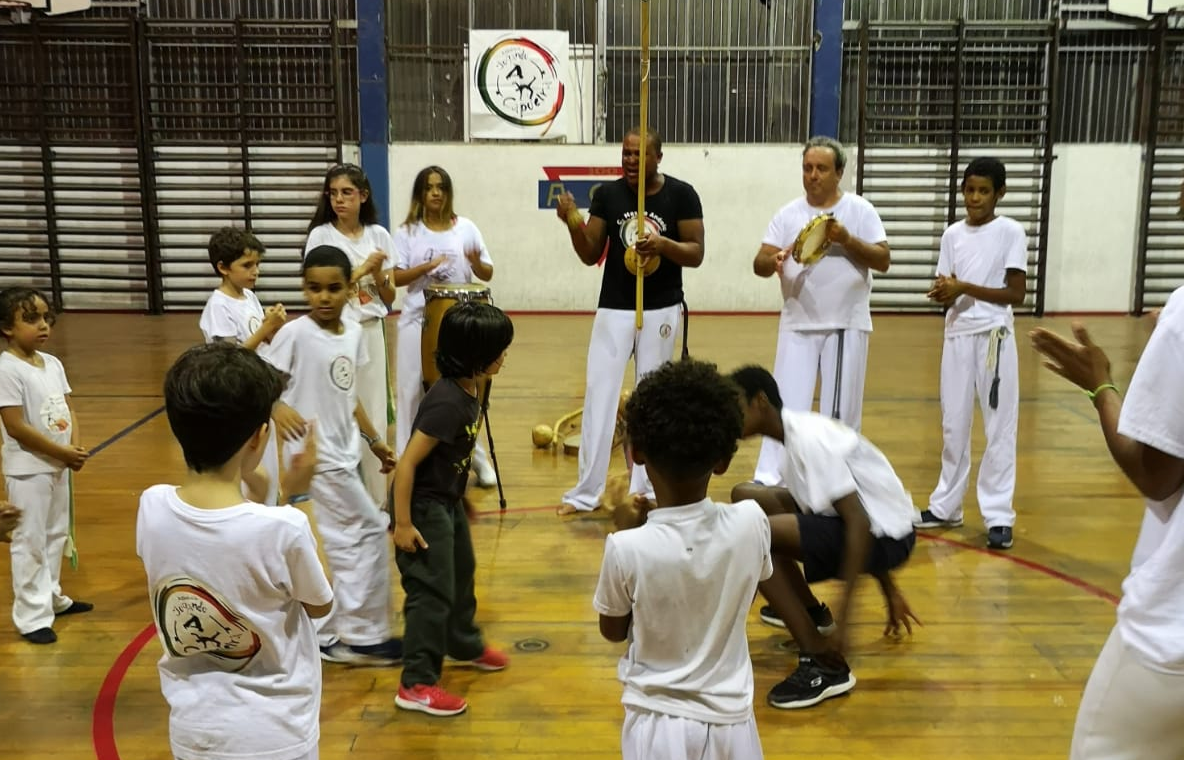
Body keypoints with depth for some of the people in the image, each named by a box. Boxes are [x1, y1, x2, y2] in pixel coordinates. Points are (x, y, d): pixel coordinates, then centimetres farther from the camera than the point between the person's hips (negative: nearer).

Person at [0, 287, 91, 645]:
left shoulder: (53, 363, 5)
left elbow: (69, 411, 9)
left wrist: (76, 448, -9)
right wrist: (63, 452, -17)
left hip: (58, 466, 8)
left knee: (56, 535, 19)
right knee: (30, 542, 0)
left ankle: (52, 598, 34)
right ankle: (32, 616, 9)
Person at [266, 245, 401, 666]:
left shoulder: (353, 333, 5)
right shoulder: (295, 333, -15)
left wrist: (375, 440, 17)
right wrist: (277, 408, -36)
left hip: (345, 452, 7)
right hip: (318, 454, -7)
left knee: (345, 541, 12)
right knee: (370, 531, -3)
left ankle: (329, 636, 25)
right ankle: (363, 636, 10)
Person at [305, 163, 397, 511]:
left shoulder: (378, 235, 4)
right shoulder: (321, 235, -5)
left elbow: (389, 297, 7)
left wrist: (379, 273, -11)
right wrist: (361, 269, -14)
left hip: (372, 334, 3)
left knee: (376, 416, 8)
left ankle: (376, 498, 20)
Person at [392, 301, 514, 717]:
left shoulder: (469, 391, -2)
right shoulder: (447, 402, -30)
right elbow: (406, 464, -27)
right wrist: (403, 524, -22)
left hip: (449, 501, 10)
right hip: (424, 507, -10)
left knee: (461, 574, 25)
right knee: (432, 592, -2)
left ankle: (465, 645, 46)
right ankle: (416, 683, 10)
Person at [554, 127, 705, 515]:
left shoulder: (681, 194, -4)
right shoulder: (608, 194, 1)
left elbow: (696, 253, -5)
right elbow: (591, 256, 2)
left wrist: (663, 244, -23)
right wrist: (573, 224, -16)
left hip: (660, 310, -1)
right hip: (614, 309, 1)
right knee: (599, 396, -1)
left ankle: (646, 488, 18)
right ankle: (586, 491, 7)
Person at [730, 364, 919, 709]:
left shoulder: (808, 439, -20)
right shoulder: (797, 433, 10)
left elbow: (860, 524, -26)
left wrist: (844, 614, -28)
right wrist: (889, 591, 27)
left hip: (885, 535, -10)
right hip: (873, 527, 10)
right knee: (745, 497, 12)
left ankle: (825, 666, -21)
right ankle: (812, 612, 23)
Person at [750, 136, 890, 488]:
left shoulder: (860, 210, -1)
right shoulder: (788, 214, 3)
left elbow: (883, 261, -6)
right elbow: (759, 264, -3)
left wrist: (846, 239, -21)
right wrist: (774, 261, -26)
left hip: (847, 326, -1)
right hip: (798, 325, 1)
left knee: (842, 412, 7)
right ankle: (767, 483, 2)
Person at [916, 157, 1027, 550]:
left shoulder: (1011, 232, -4)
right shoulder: (953, 234, 8)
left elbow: (1016, 293, -10)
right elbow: (947, 292, 9)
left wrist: (963, 288, -17)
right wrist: (943, 293, -14)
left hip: (994, 337, -4)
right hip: (956, 335, 5)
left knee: (999, 427, -1)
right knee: (953, 424, 11)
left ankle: (999, 516, 4)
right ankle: (946, 506, 22)